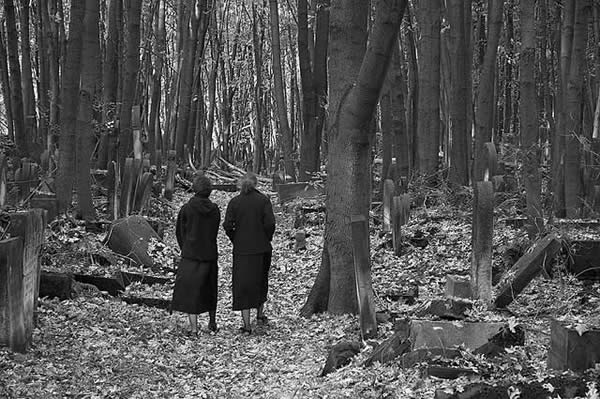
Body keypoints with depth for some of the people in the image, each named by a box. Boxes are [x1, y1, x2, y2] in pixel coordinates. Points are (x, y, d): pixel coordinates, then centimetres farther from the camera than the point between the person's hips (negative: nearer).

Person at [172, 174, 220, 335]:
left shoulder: (186, 209, -10)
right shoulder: (215, 210, -2)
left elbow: (180, 232, -1)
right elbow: (215, 233, 5)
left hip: (190, 254, -3)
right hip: (210, 254, 3)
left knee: (190, 288, 2)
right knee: (210, 287, 18)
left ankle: (193, 327, -4)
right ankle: (212, 322, 29)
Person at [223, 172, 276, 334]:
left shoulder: (234, 202, -2)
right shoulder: (263, 200, -4)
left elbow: (227, 225, -8)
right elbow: (270, 223, -11)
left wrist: (235, 240, 6)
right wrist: (267, 239, 3)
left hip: (241, 250, -1)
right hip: (262, 248, 1)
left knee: (242, 285, 2)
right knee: (261, 280, 23)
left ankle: (246, 325, -1)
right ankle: (260, 314, 33)